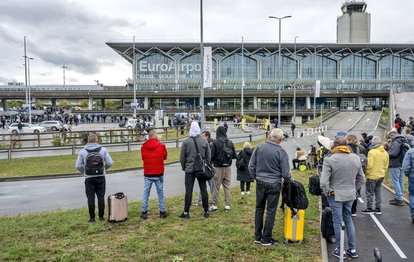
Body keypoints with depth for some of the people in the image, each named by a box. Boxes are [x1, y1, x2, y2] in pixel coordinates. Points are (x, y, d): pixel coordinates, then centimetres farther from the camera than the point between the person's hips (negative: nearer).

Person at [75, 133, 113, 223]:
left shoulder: (82, 151, -4)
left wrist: (84, 171, 11)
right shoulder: (103, 150, -4)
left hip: (89, 178, -1)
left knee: (90, 198, 6)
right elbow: (109, 163, -5)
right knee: (101, 197, 10)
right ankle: (101, 216, 14)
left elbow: (78, 166, -5)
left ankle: (92, 217, 9)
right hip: (101, 177, 1)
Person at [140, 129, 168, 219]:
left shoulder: (143, 147, -5)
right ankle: (162, 212, 14)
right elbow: (165, 157, 5)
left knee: (146, 192, 10)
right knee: (160, 192, 8)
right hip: (159, 174, -1)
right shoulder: (161, 146, -10)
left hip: (147, 174, 1)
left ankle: (144, 212, 12)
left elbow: (143, 157, 9)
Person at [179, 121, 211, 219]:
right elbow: (209, 156, 3)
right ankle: (206, 211, 14)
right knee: (203, 190, 9)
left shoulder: (186, 142, -6)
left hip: (189, 169, -2)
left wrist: (184, 167, 13)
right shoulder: (204, 141, -1)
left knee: (188, 190, 2)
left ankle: (186, 212, 5)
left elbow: (182, 157, -2)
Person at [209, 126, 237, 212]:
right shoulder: (230, 142, -1)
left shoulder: (215, 142, -13)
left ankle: (214, 205, 9)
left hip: (218, 167, -4)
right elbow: (235, 155, 2)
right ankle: (227, 205, 16)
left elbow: (212, 155, -15)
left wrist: (211, 162, 5)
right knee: (227, 187, 12)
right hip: (228, 167, 4)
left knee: (216, 187, 5)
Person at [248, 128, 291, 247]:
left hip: (260, 183, 3)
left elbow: (251, 166, 1)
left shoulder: (259, 147, -3)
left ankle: (257, 237, 22)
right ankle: (266, 239, 13)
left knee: (259, 209, 14)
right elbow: (285, 173, -8)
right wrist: (289, 182, 12)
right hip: (274, 185, -3)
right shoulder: (281, 152, -12)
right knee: (271, 211, 6)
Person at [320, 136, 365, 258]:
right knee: (348, 220, 19)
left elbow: (323, 182, -22)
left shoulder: (329, 159, -18)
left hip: (336, 195, -5)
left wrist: (328, 192, -6)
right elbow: (362, 179, 7)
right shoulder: (356, 158, 0)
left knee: (337, 222, 8)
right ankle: (352, 249, 25)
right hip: (350, 195, 5)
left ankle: (340, 250, 18)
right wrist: (354, 189, 17)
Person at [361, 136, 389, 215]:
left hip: (372, 176, -7)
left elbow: (369, 165, -22)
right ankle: (378, 209, 22)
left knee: (369, 193, 3)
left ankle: (369, 209, 8)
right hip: (381, 176, 7)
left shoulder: (372, 152, -19)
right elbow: (386, 166, 12)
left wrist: (366, 173, -7)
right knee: (378, 192, 17)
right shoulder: (385, 153, 6)